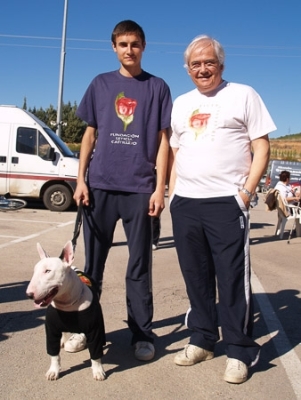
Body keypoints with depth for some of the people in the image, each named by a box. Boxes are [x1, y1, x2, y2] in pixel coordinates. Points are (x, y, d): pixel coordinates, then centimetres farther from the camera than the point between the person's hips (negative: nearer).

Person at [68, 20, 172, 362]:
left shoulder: (157, 87, 6)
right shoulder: (100, 84, 11)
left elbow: (163, 140, 3)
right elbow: (90, 134, 11)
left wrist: (159, 188, -5)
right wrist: (81, 179, 2)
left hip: (140, 189, -1)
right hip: (100, 186, 2)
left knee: (139, 266, 4)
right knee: (93, 262, 9)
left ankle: (142, 334, 14)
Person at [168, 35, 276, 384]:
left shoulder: (243, 95, 1)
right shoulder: (181, 104, 17)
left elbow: (262, 147, -3)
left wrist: (246, 192, -11)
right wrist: (171, 192, 10)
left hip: (226, 201, -5)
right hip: (185, 202, 5)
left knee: (232, 277, -2)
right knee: (195, 276, 11)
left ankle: (239, 351, 10)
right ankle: (202, 340, 24)